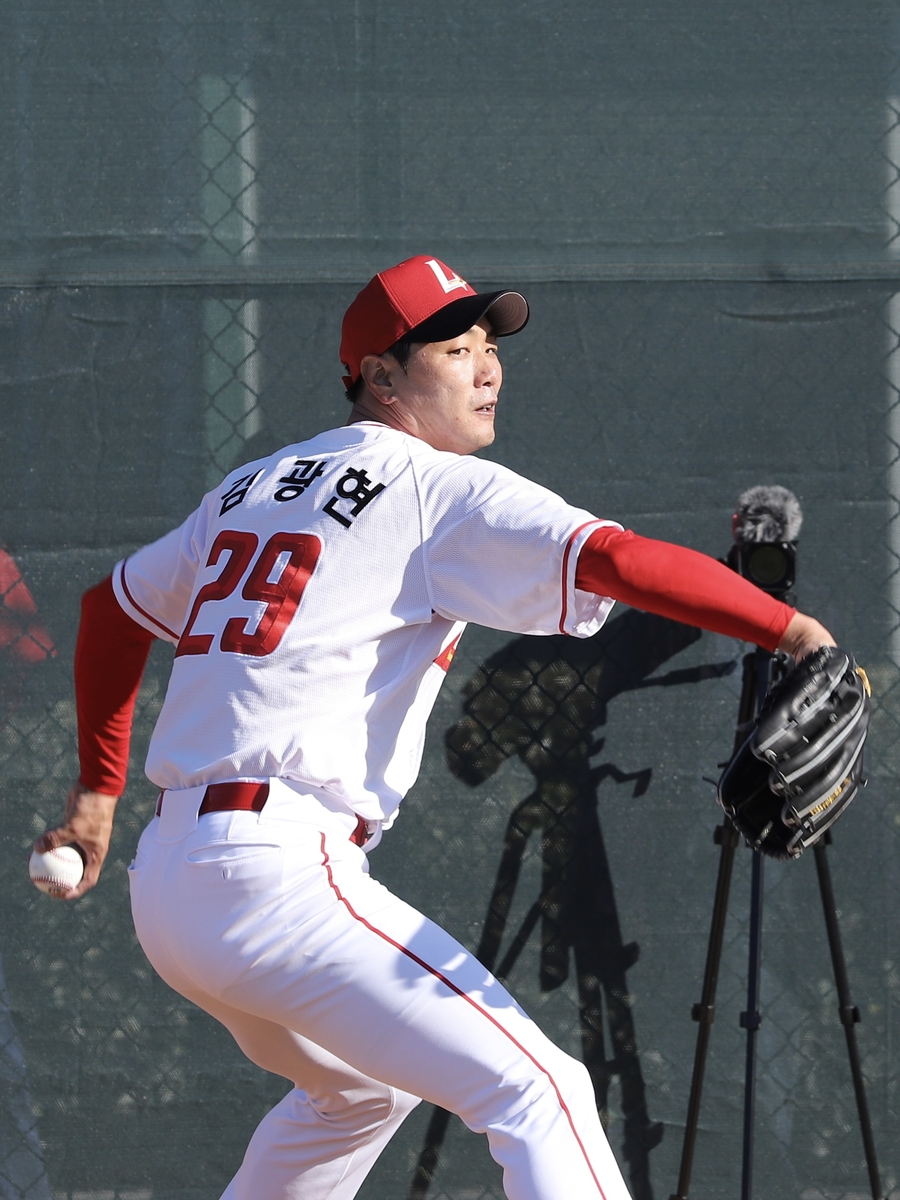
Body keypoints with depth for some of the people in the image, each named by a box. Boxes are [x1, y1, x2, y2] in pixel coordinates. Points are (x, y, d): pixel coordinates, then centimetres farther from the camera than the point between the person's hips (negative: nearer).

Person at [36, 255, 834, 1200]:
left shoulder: (250, 490, 20)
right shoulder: (436, 489, -5)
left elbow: (114, 608, 32)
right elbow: (612, 558, -20)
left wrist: (99, 786, 41)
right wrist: (787, 627, -25)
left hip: (165, 882, 9)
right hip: (274, 872, -9)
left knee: (361, 1090, 32)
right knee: (537, 1089, -15)